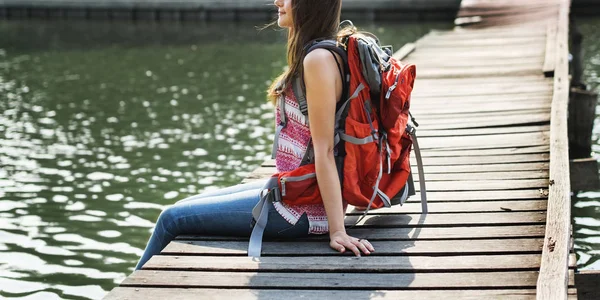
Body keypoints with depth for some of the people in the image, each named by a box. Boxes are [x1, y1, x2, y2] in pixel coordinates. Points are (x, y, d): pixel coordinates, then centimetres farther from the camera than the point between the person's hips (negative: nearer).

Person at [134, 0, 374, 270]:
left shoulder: (318, 59, -20)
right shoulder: (327, 53, 9)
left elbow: (324, 150, -22)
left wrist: (337, 230, -20)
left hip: (301, 207, -10)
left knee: (172, 218, 2)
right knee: (184, 208, 18)